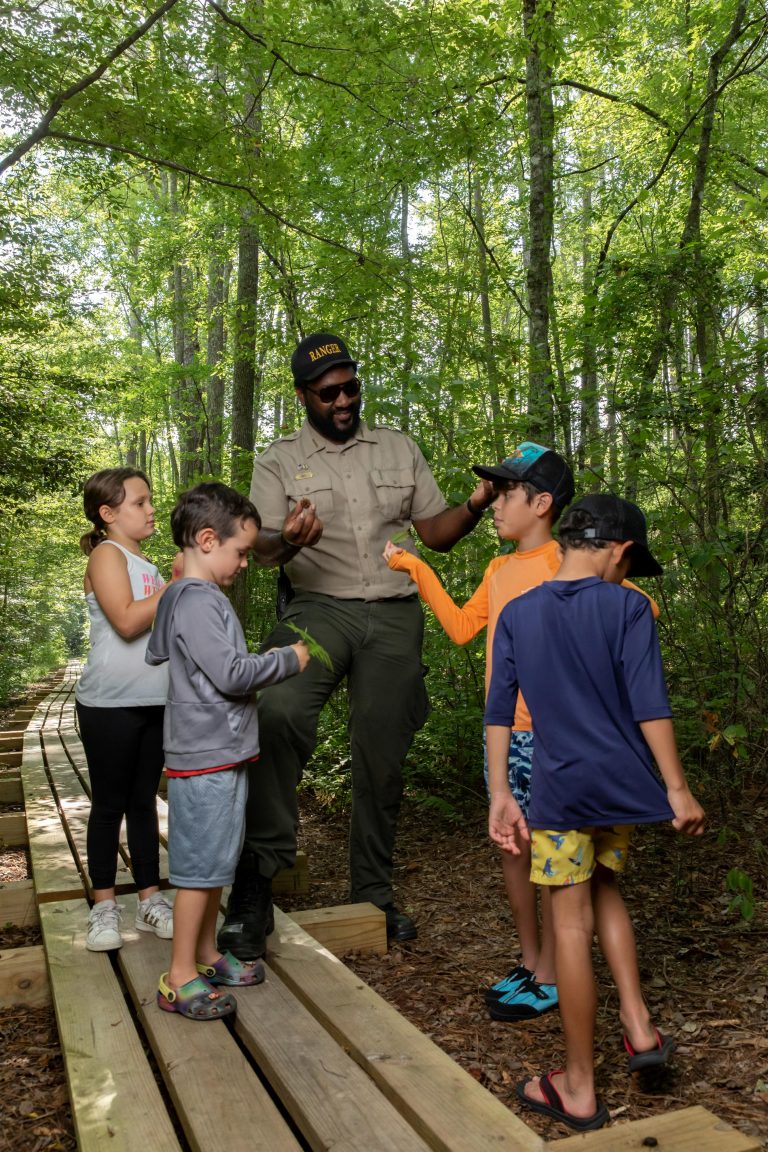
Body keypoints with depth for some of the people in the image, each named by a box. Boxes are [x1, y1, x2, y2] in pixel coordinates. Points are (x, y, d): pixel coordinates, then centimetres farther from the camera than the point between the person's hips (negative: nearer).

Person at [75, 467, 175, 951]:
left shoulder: (149, 566, 16)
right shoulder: (107, 555, -7)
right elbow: (127, 621, -21)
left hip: (155, 702, 7)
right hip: (110, 704, -7)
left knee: (144, 802, 12)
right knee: (109, 804, 3)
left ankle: (151, 899, 20)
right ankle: (104, 906, 14)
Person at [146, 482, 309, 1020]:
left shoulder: (182, 597, 12)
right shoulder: (199, 601, -20)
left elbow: (156, 653, 25)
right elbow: (231, 673, -25)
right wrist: (288, 659, -11)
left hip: (222, 753, 10)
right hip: (208, 758, -10)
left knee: (214, 863, 18)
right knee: (201, 866, 0)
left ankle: (207, 955, 31)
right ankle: (181, 978, 11)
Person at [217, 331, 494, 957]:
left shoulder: (399, 448, 14)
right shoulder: (280, 461, 8)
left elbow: (435, 532, 13)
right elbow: (263, 548, -3)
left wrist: (477, 505, -7)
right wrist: (288, 543, -27)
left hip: (395, 616, 3)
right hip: (320, 608, -2)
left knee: (382, 757, 5)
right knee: (278, 711, -30)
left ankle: (375, 892, 23)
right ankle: (258, 873, -18)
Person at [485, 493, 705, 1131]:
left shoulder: (517, 613, 2)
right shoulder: (628, 607, -6)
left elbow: (499, 710, 0)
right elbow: (650, 704, -11)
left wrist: (500, 795, 4)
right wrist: (677, 789, -5)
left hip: (560, 788, 0)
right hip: (622, 784, 1)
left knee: (572, 924, 6)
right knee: (603, 885, 27)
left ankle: (579, 1090, 17)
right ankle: (639, 1024, 21)